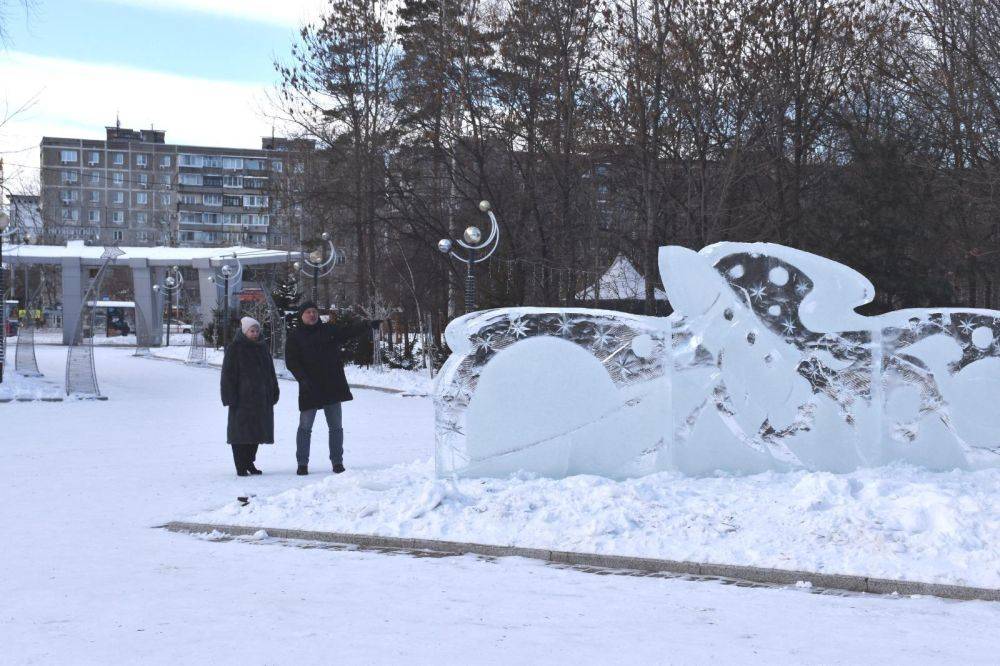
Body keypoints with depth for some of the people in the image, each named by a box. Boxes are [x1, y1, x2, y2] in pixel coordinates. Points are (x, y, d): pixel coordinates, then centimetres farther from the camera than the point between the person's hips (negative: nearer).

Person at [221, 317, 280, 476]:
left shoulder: (262, 348, 14)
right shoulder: (234, 349, -4)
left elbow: (270, 373, 20)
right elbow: (228, 375, -7)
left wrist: (273, 394, 13)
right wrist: (231, 397, -13)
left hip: (261, 399, 6)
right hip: (242, 399, -6)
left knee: (256, 431, 9)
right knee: (241, 432, -4)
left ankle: (249, 462, 20)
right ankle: (240, 466, 1)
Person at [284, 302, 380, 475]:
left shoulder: (330, 330, 8)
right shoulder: (295, 337, 1)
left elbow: (351, 331, -2)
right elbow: (291, 362, -6)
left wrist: (368, 325, -21)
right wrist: (303, 379, -20)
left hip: (333, 387, 2)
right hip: (310, 389, -2)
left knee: (336, 427, 6)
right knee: (305, 427, 1)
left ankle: (337, 461, 14)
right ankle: (302, 463, 8)